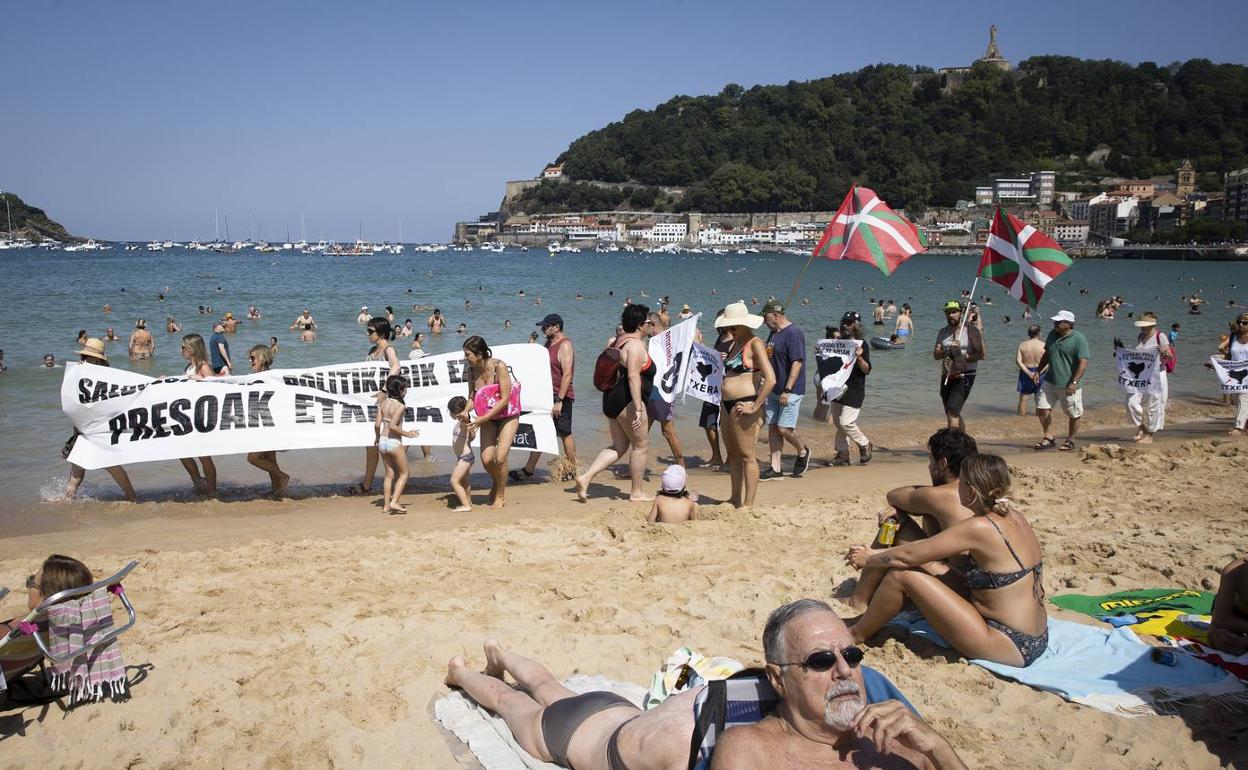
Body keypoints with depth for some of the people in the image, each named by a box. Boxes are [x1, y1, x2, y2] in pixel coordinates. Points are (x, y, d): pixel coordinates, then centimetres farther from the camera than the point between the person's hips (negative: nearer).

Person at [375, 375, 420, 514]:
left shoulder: (383, 403, 4)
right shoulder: (400, 406, -15)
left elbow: (377, 424, 1)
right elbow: (392, 426, -24)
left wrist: (378, 438, 17)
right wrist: (407, 434, -13)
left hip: (383, 441, 7)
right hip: (394, 442, -7)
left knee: (390, 474, 17)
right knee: (403, 474, 8)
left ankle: (386, 505, 17)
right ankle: (394, 502, -2)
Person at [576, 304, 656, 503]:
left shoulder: (616, 341, 14)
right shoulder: (635, 345, -15)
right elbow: (633, 376, -24)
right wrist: (638, 408, -26)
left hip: (612, 398, 10)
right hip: (627, 400, -10)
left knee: (619, 446, 15)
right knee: (641, 445, 4)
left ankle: (585, 477, 5)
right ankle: (636, 493, 12)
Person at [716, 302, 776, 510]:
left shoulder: (755, 344, -11)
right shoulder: (733, 344, 16)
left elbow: (770, 379, -21)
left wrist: (755, 407, -20)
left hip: (743, 406, -9)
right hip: (727, 405, 9)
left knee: (747, 455, -3)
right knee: (732, 454, 15)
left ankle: (748, 504, 3)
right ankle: (736, 498, 26)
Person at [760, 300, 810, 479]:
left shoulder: (793, 333, -15)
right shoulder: (774, 333, 13)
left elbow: (797, 363, -21)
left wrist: (787, 390, -24)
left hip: (790, 391, -9)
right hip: (773, 390, 9)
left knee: (784, 428, -9)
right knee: (772, 427, 7)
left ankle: (803, 452, 19)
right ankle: (775, 468, 12)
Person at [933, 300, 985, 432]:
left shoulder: (971, 330, -5)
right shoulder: (943, 332, 11)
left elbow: (981, 355, -10)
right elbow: (935, 355, 1)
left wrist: (964, 356, -23)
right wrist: (947, 350, -18)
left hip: (964, 377, -6)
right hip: (946, 377, 6)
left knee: (952, 412, -18)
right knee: (954, 414, 16)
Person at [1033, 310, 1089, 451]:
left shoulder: (1079, 339, -15)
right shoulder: (1052, 334, 6)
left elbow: (1083, 363, -19)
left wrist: (1074, 383, -25)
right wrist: (1038, 372, 13)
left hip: (1068, 385, -6)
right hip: (1050, 380, 6)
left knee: (1074, 415, 7)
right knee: (1042, 408, 2)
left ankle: (1070, 441, 22)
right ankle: (1049, 438, 12)